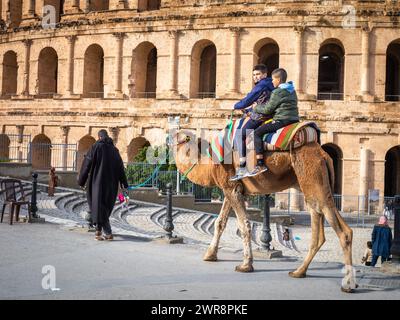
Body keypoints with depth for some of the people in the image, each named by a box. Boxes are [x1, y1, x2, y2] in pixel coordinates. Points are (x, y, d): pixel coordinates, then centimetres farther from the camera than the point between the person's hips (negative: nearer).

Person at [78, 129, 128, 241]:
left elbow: (87, 164, -6)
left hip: (98, 181, -4)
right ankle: (99, 230, 23)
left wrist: (81, 180, 1)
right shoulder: (114, 149, 8)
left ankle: (108, 233, -14)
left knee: (99, 205, -4)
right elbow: (120, 167, 9)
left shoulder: (96, 147, -4)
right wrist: (124, 183, 12)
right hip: (110, 183, 4)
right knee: (106, 205, 16)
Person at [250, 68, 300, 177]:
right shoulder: (292, 90, 17)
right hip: (294, 119, 9)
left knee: (257, 132, -8)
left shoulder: (277, 92, -9)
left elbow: (267, 109, -8)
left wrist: (256, 108, 11)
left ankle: (260, 164, -19)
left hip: (282, 120, -9)